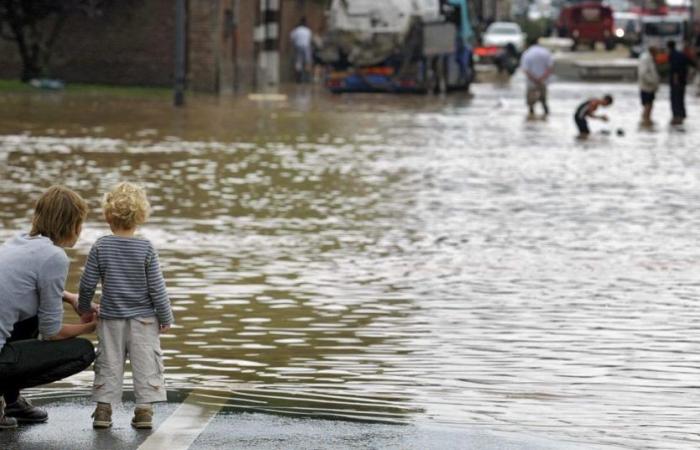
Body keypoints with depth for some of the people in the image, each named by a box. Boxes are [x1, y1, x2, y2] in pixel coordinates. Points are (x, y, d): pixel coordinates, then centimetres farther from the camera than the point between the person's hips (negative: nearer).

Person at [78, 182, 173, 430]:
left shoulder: (100, 247, -7)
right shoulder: (146, 248, -10)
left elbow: (87, 283, -3)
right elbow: (156, 287, -8)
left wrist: (84, 308, 14)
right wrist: (166, 317, 2)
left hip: (111, 318, 2)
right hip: (143, 318, -1)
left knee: (108, 364, 10)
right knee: (146, 364, 4)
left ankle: (103, 408, 8)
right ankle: (144, 409, -1)